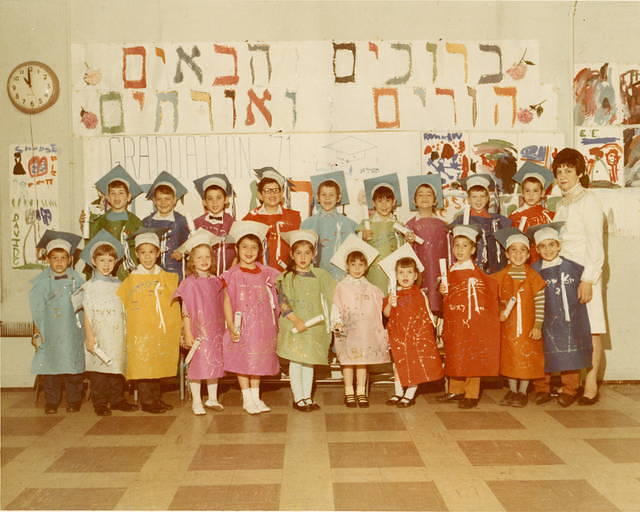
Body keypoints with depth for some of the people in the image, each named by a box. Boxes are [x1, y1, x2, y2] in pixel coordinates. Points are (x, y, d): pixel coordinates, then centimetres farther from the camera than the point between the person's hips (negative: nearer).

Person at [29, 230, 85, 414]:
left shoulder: (77, 280, 2)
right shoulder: (41, 281, 2)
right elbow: (36, 310, 6)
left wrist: (85, 330, 3)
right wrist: (36, 332, 2)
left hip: (72, 332, 0)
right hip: (49, 333, 0)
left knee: (73, 366, 1)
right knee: (49, 366, 2)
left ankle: (73, 401, 14)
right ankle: (51, 402, 15)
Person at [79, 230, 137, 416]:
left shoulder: (118, 285, 12)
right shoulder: (89, 287, -1)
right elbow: (87, 315, -3)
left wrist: (127, 333, 11)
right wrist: (89, 336, -9)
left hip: (117, 335, 4)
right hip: (98, 336, -4)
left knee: (118, 367, 8)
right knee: (98, 369, -2)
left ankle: (117, 400, 19)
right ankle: (100, 403, 7)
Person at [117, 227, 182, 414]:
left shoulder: (168, 278, 7)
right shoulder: (131, 280, 0)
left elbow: (174, 307, 10)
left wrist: (177, 331, 7)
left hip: (163, 333, 3)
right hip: (140, 333, -2)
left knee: (159, 365, 8)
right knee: (143, 365, -2)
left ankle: (157, 398, 21)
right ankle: (146, 401, 9)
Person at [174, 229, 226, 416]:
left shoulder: (216, 282, 6)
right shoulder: (189, 283, -8)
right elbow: (185, 311, -8)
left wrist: (223, 328, 10)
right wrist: (187, 333, -11)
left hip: (214, 330, 5)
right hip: (197, 330, -5)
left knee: (214, 363, 11)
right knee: (197, 365, 1)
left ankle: (212, 399, 25)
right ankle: (196, 402, 14)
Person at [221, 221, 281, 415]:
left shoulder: (266, 273, 4)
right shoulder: (232, 274, -6)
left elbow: (273, 300, 10)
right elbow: (227, 302, -7)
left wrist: (275, 324, 6)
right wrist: (231, 327, -13)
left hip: (262, 326, 3)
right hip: (242, 325, -3)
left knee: (258, 361, 12)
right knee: (242, 361, 4)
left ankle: (256, 397, 24)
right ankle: (247, 399, 16)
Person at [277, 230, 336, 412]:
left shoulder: (320, 275, 5)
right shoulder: (287, 277, -4)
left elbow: (334, 295, 8)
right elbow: (283, 302, -11)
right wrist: (296, 320, -21)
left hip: (314, 326, 3)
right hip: (294, 327, -3)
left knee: (309, 362, 11)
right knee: (295, 361, 1)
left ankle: (307, 397, 21)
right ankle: (298, 398, 11)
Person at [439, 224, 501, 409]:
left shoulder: (476, 272, -9)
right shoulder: (451, 271, 10)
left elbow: (491, 288, -13)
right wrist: (444, 292, -2)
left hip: (472, 322, -6)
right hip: (453, 322, 6)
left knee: (472, 357, 0)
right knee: (454, 356, 12)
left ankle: (472, 394, 7)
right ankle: (456, 390, 24)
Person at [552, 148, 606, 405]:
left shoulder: (588, 200, -4)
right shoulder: (562, 204, 17)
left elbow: (596, 244, -11)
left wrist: (588, 279, -18)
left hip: (584, 273, -6)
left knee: (590, 329, -3)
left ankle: (591, 384, 1)